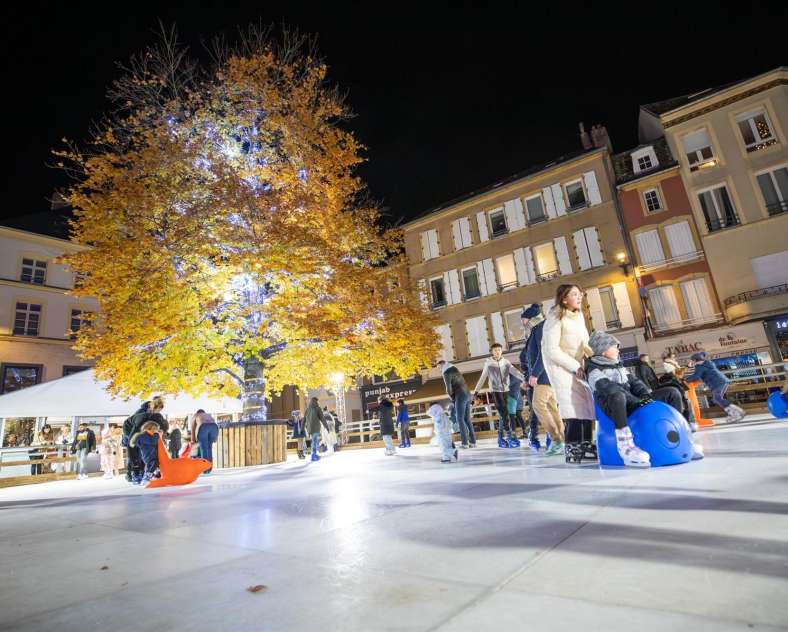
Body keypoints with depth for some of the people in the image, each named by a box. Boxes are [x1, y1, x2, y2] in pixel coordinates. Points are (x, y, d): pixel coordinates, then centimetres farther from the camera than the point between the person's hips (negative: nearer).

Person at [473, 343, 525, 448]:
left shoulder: (506, 362, 4)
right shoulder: (488, 363, -1)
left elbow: (515, 372, -10)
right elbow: (482, 378, 5)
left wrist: (524, 379, -28)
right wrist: (476, 391, 5)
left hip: (506, 390, 3)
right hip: (495, 391, -3)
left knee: (503, 414, 8)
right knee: (504, 414, -13)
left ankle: (500, 438, 19)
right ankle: (509, 436, -11)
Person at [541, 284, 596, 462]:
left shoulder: (579, 315, 6)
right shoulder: (555, 318, -17)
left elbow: (583, 342, 16)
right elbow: (552, 349, -21)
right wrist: (575, 366, -19)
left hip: (577, 365, 8)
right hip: (559, 365, -8)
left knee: (587, 403, 6)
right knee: (574, 405, -13)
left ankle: (585, 443, 16)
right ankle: (572, 446, -5)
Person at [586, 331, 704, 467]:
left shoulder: (619, 366, 26)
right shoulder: (595, 370, -1)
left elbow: (633, 381, 16)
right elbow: (608, 388, -18)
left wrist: (646, 395, -6)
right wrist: (638, 401, -27)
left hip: (632, 402, 8)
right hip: (613, 407, -8)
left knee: (672, 392, 3)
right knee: (617, 395, -44)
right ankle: (625, 446, -50)